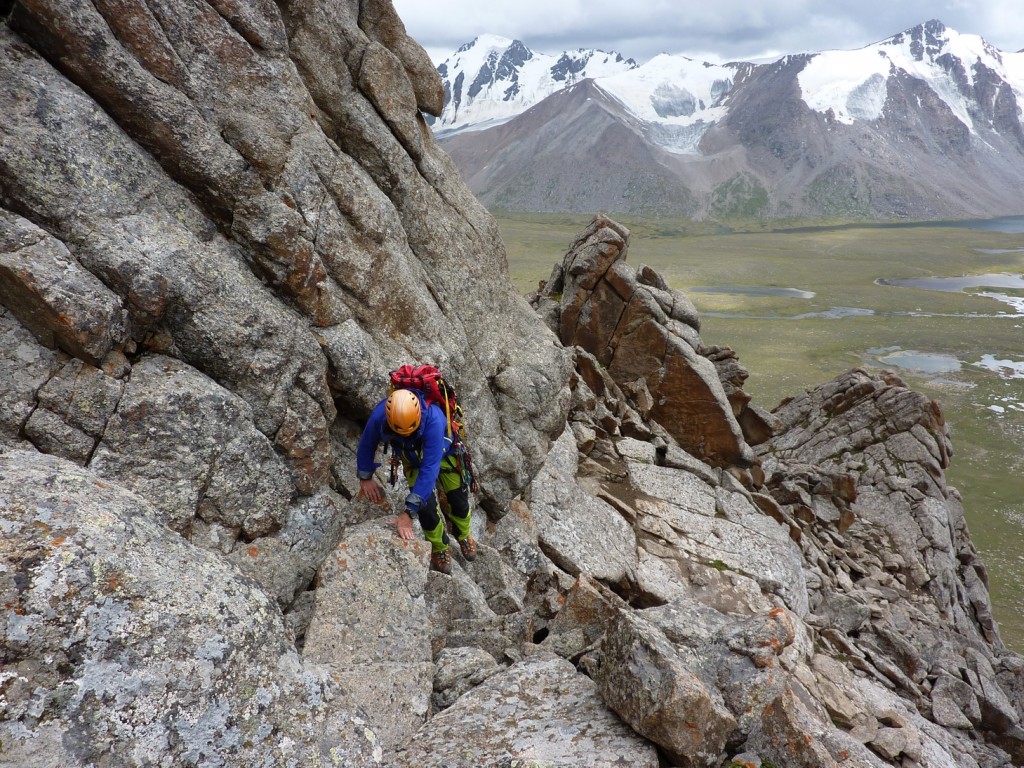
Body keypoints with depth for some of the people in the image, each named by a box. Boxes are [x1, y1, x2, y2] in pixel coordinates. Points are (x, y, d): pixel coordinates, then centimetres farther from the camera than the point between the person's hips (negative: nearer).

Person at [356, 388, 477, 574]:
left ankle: (464, 536, 43)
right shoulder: (380, 415, -37)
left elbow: (429, 469, -47)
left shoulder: (433, 419, -47)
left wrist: (409, 512, -47)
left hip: (442, 454, -2)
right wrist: (365, 477, -5)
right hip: (413, 459, 2)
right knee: (426, 505, -11)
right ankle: (440, 548, 19)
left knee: (458, 500, 8)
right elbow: (367, 445, -13)